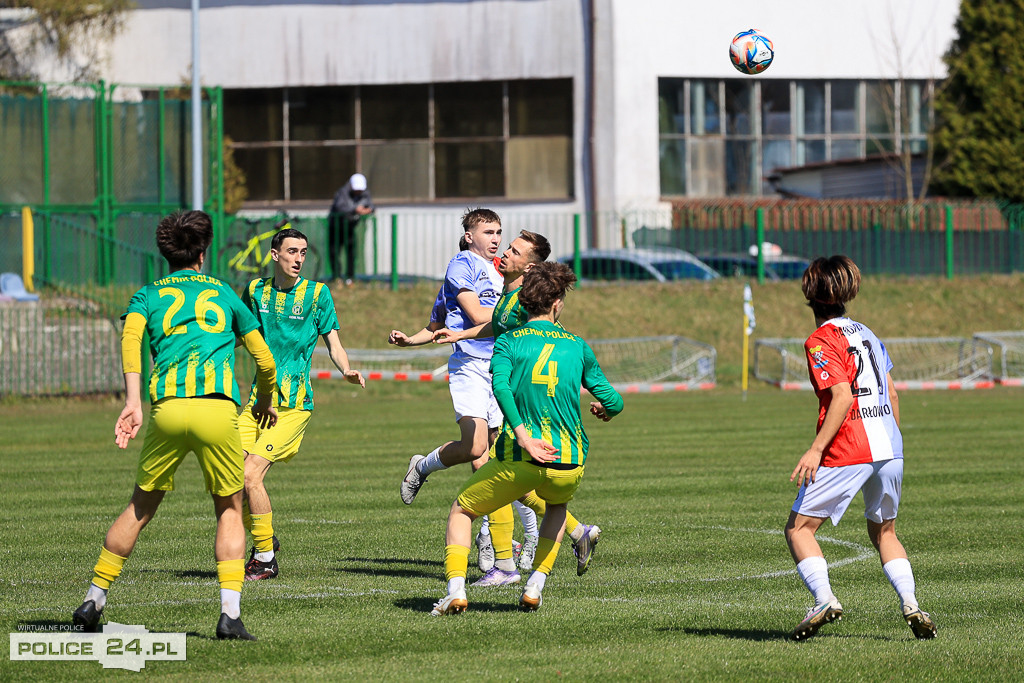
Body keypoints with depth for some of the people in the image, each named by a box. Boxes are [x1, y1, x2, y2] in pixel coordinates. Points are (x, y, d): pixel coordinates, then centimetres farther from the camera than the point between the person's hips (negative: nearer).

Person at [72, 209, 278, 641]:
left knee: (141, 508, 18)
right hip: (218, 407, -1)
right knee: (229, 509, 13)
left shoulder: (148, 295, 20)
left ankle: (94, 600, 20)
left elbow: (131, 335, -3)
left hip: (166, 408, 1)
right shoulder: (223, 294, 23)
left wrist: (132, 402, -10)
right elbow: (265, 361, 26)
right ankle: (230, 613, -2)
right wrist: (265, 402, 46)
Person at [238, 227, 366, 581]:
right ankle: (263, 542, 21)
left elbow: (333, 343, 1)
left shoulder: (317, 293, 0)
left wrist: (347, 370, -17)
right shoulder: (256, 290, 10)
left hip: (293, 405, -5)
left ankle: (266, 559, -3)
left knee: (250, 474, -17)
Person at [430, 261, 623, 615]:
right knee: (557, 506, 37)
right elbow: (612, 401, 13)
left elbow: (500, 385, -16)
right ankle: (536, 584, 21)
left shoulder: (509, 341, 4)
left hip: (518, 460, -2)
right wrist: (606, 410, 38)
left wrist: (522, 436, -24)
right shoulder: (577, 346, 10)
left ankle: (456, 589, -2)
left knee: (461, 511, 18)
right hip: (569, 463, 2)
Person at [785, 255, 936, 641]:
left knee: (799, 528, 1)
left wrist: (816, 450, -19)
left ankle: (824, 598, -18)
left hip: (847, 451, -7)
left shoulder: (821, 341, -7)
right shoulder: (867, 334, 16)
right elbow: (892, 395, 19)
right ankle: (910, 604, 2)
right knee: (883, 532, 20)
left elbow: (843, 397, -17)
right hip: (889, 448, 7)